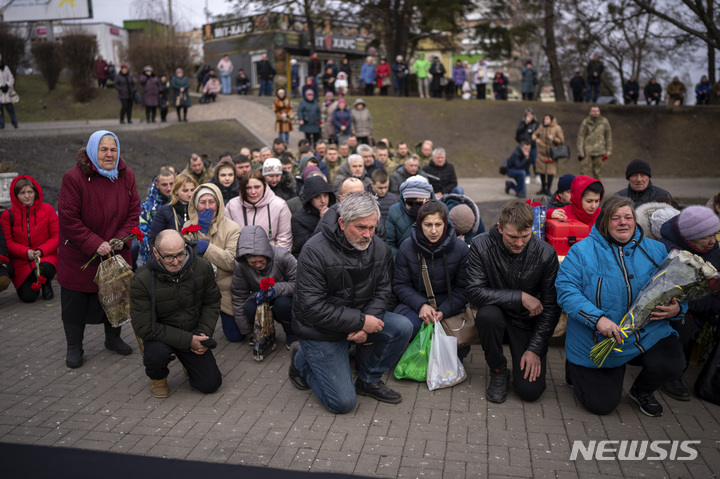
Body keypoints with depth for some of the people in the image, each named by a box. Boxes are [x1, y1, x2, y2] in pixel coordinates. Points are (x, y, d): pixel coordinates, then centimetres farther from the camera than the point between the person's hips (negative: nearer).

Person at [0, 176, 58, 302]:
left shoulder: (47, 210, -2)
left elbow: (56, 236, -2)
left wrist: (41, 251, -17)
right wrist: (26, 252, -18)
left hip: (46, 256, 0)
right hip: (20, 261, 0)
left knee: (45, 269, -37)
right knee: (28, 296, -16)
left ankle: (46, 284, 2)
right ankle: (30, 283, 24)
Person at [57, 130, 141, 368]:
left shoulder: (126, 176, -1)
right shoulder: (74, 177, -16)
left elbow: (134, 211, 1)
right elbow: (67, 218, -17)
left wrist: (122, 238, -14)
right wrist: (94, 244, -22)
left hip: (116, 252, 4)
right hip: (78, 255, -4)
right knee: (76, 302, 7)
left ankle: (113, 338, 37)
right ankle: (74, 347, 26)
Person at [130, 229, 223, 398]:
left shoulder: (203, 267, -13)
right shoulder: (141, 281, -23)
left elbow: (212, 303, 3)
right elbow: (144, 328, -23)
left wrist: (204, 333, -12)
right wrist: (188, 340, -26)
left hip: (194, 333, 3)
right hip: (160, 336, -2)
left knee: (211, 384, -6)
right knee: (157, 353, -37)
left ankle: (189, 363, 30)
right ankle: (157, 377, 2)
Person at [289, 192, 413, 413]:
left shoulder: (380, 249, -5)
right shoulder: (315, 251, -23)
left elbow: (383, 291, -1)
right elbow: (313, 308, -26)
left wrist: (365, 327, -20)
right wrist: (361, 321, -27)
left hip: (361, 316, 6)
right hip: (321, 330, -5)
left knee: (403, 328, -17)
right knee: (343, 402, -7)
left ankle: (368, 380, 5)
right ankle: (302, 359, 19)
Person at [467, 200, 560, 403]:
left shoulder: (546, 253, -14)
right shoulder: (481, 246, -17)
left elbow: (551, 307, -7)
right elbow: (474, 293, -23)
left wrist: (535, 349, -11)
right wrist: (521, 297, -25)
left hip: (528, 322, 0)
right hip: (498, 313, 0)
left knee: (530, 391, -13)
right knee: (487, 315, -36)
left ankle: (538, 359, 24)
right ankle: (499, 371, -8)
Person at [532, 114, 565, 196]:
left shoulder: (557, 128, -4)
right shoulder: (541, 127, 5)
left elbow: (562, 141, -4)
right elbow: (534, 134, 19)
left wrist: (553, 138, -20)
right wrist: (536, 139, -4)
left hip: (551, 153, -3)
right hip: (541, 153, 3)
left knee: (551, 171, -5)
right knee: (541, 171, 6)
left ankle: (548, 189, 6)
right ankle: (543, 188, 20)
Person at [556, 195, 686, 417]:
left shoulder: (655, 250, 7)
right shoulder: (582, 251, -6)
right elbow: (566, 290, -15)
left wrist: (677, 308, -13)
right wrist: (597, 318, -29)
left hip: (648, 334, 3)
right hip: (598, 341, -3)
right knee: (601, 405, -4)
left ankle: (641, 391, 14)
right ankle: (576, 368, 31)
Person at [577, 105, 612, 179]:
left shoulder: (604, 122, 7)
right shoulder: (586, 122, 3)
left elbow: (609, 136, 11)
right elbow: (581, 136, 1)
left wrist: (608, 151, 7)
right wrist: (580, 151, -6)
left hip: (599, 152, 1)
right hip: (587, 152, -1)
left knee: (597, 172, 1)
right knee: (585, 170, -8)